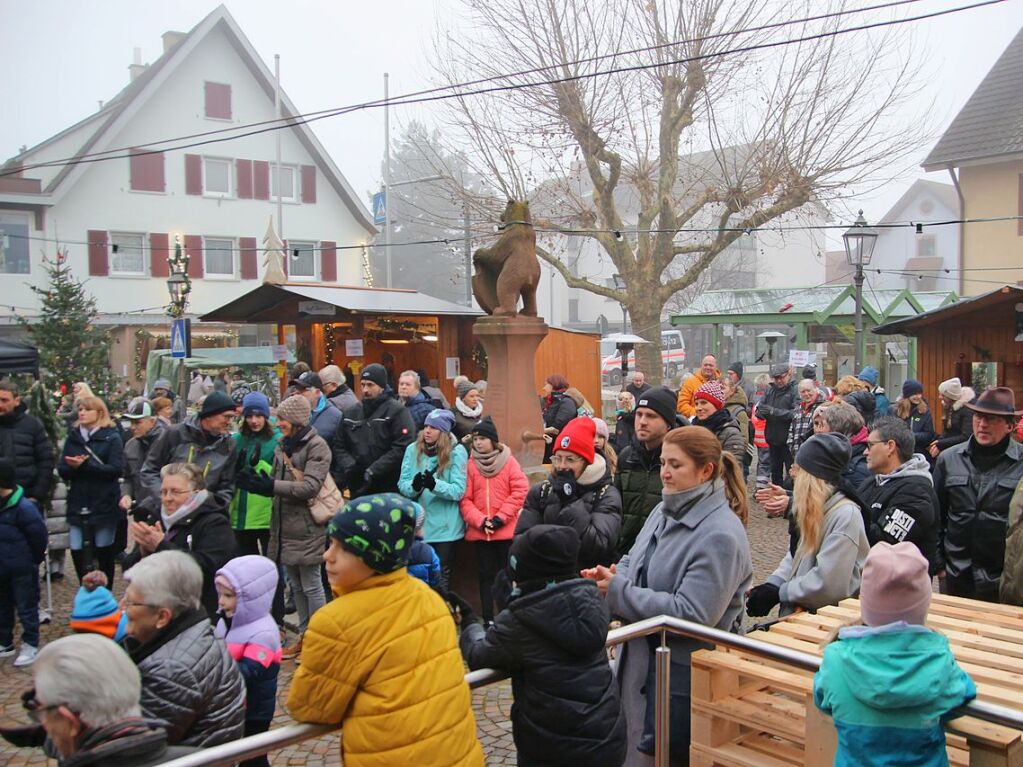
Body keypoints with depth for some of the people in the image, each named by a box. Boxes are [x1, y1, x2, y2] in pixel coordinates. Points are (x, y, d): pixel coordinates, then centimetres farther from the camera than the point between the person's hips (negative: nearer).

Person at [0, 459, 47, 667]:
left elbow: (38, 535, -15)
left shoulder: (23, 507, -22)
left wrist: (34, 559, -4)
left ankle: (30, 645, 16)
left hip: (22, 570, -8)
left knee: (26, 607, 5)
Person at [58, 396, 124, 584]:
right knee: (76, 551, 0)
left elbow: (116, 469, -14)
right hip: (78, 504, 3)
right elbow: (62, 470, 4)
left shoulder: (111, 438, -3)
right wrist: (73, 467, -19)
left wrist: (85, 465, -22)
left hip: (104, 504, -3)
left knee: (104, 552, 7)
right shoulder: (73, 437, 9)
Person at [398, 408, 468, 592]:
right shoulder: (413, 449, 2)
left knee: (441, 578, 9)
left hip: (445, 527, -3)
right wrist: (414, 486, -25)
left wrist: (435, 485, -31)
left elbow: (459, 491, -14)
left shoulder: (457, 451, -8)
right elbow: (402, 484, -2)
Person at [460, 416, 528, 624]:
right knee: (486, 575, 8)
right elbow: (465, 499, -2)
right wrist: (480, 521, -15)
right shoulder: (470, 464, 2)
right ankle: (488, 619, 15)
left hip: (506, 530, -1)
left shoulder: (508, 461, -1)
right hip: (479, 531, 2)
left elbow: (520, 491, -8)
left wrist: (501, 518, -13)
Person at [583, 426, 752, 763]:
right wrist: (608, 576, -10)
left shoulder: (720, 536, -22)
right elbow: (635, 561, 14)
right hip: (644, 657, 8)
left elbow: (692, 614, -27)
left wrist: (618, 593, -23)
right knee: (631, 743, 20)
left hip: (685, 673, -8)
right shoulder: (665, 510, 5)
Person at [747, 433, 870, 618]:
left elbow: (828, 584, -21)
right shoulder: (812, 509, 11)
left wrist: (779, 593, -12)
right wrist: (771, 584, 0)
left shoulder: (846, 514, -17)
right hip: (798, 613, 8)